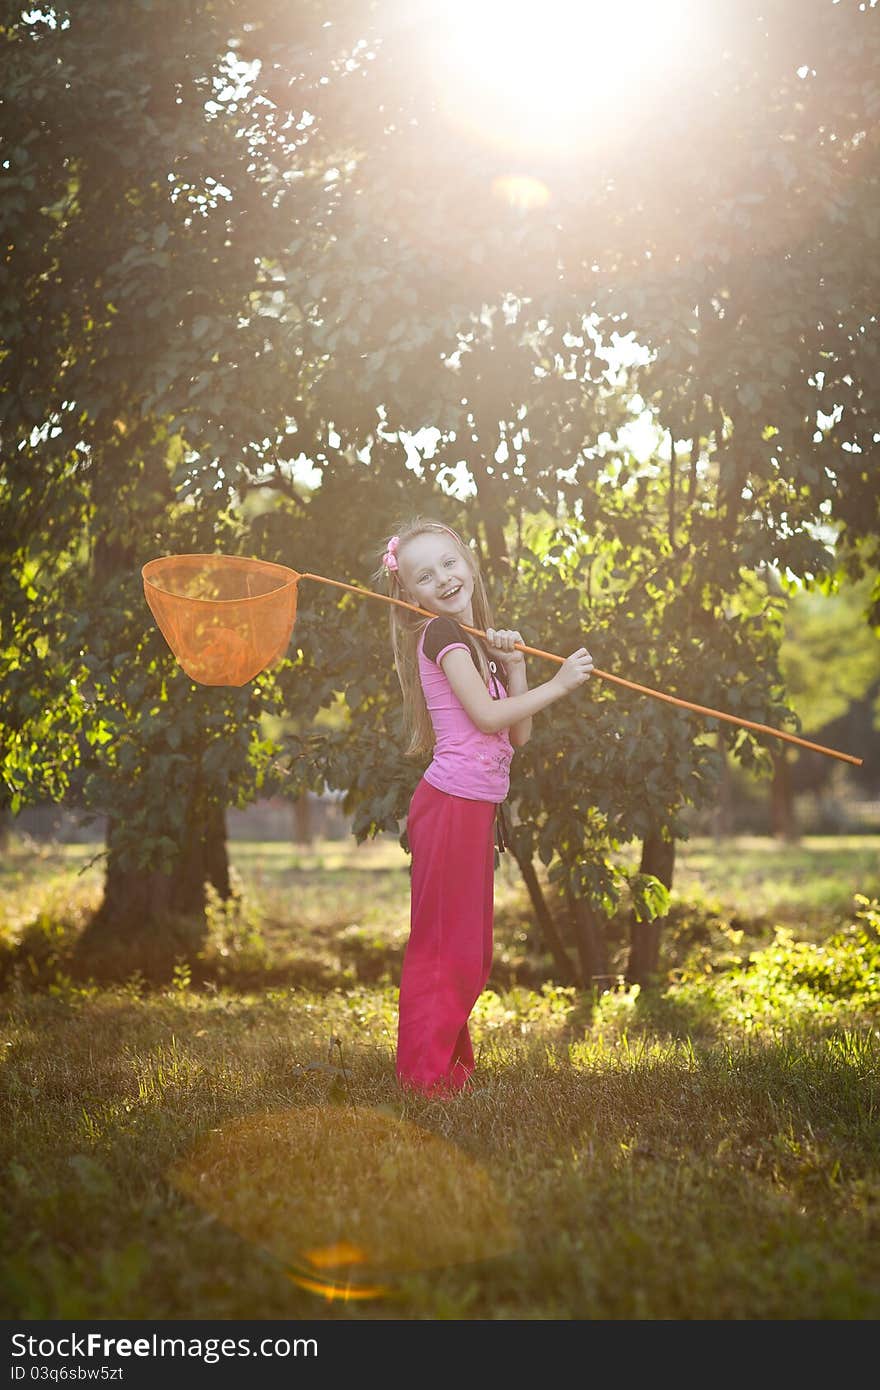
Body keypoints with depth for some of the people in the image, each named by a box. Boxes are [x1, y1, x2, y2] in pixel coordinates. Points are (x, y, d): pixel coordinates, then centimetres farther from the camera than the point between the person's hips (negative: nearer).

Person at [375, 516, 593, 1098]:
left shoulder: (480, 641, 17)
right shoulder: (441, 632, -9)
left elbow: (518, 734, 10)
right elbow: (487, 715, -18)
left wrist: (514, 664, 0)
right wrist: (558, 684, -12)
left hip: (476, 808, 9)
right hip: (451, 804, -9)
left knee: (470, 946, 16)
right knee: (444, 943, -3)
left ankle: (453, 1060, 26)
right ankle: (426, 1072, 5)